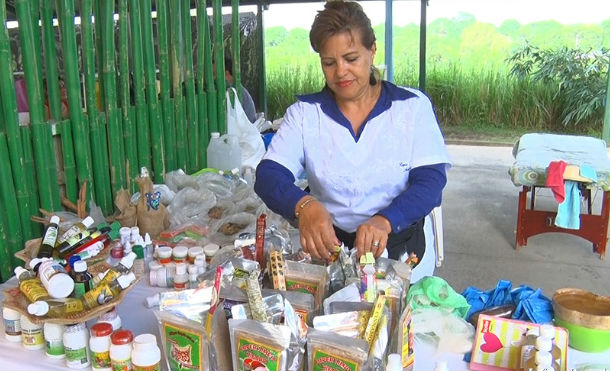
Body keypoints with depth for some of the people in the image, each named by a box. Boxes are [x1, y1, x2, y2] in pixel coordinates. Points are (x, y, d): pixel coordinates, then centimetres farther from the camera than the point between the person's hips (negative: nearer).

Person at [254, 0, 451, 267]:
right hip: (328, 245, 0)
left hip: (401, 245, 0)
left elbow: (431, 181, -6)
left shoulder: (413, 106, 3)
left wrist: (384, 221, -26)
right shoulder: (304, 113, 5)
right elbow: (268, 175, -6)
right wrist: (303, 205, -29)